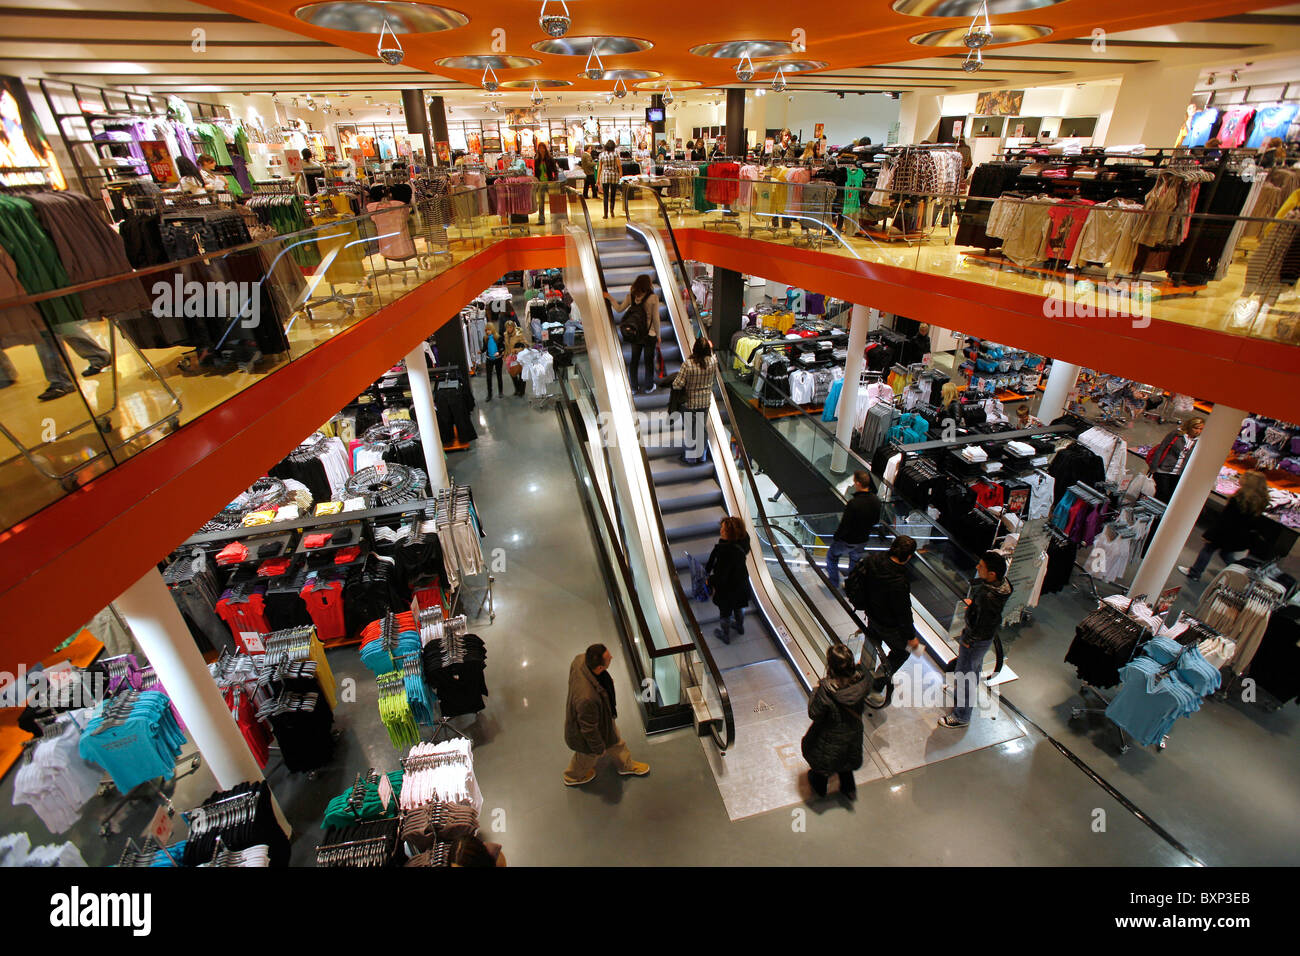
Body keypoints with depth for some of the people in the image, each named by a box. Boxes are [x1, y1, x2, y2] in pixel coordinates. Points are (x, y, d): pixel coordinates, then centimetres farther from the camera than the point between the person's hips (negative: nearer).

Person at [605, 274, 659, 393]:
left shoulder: (631, 296, -4)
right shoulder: (653, 298, -13)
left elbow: (619, 309, 4)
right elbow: (656, 318, -11)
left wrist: (610, 298, 18)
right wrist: (658, 335, -1)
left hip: (634, 333, 3)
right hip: (649, 334, -3)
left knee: (634, 359, 14)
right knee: (649, 360, 10)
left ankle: (634, 387, 21)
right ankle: (649, 387, 21)